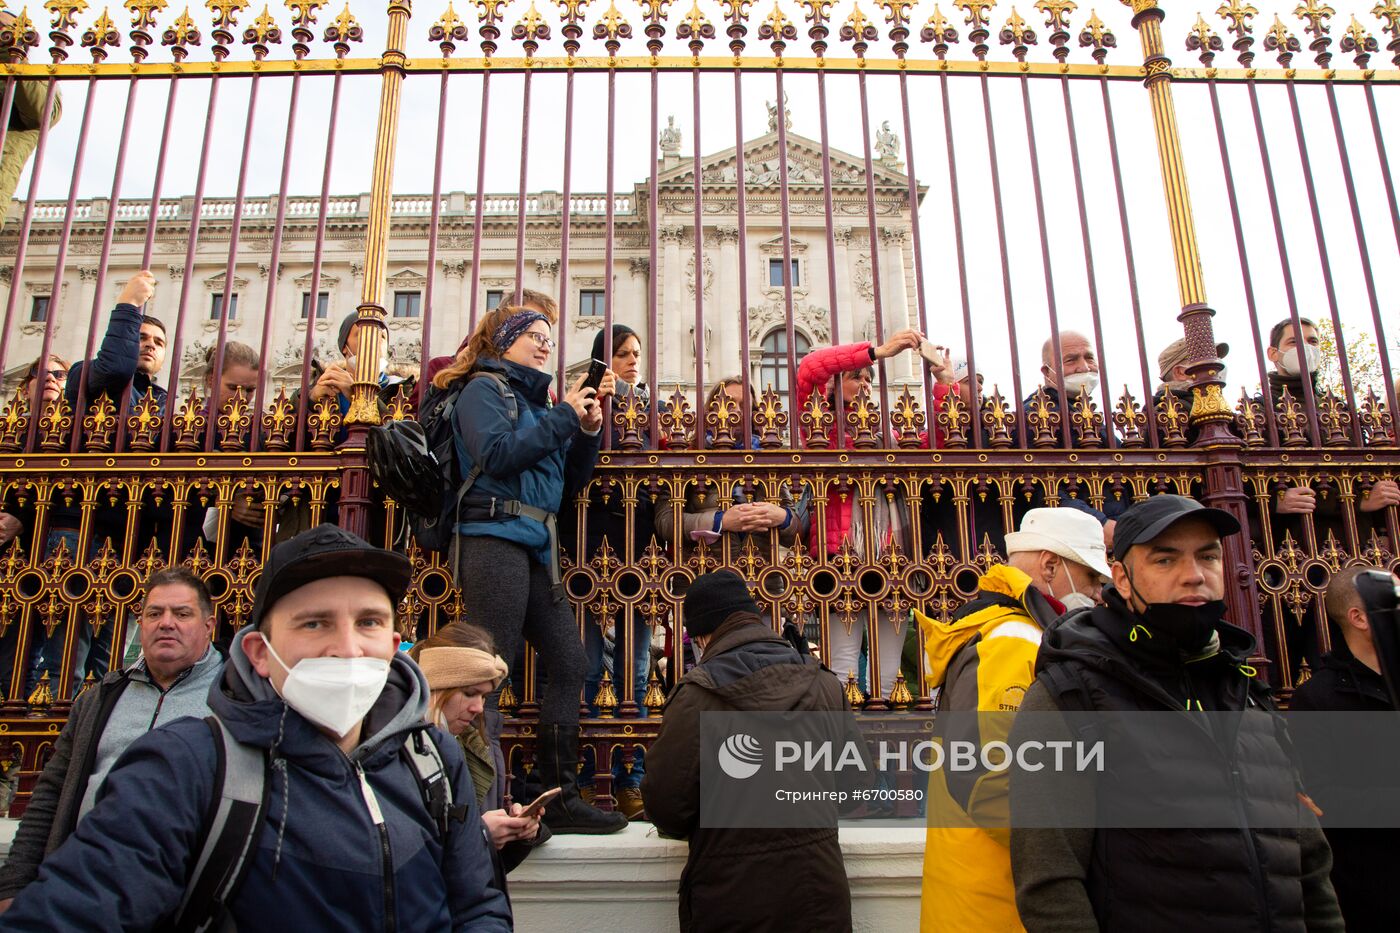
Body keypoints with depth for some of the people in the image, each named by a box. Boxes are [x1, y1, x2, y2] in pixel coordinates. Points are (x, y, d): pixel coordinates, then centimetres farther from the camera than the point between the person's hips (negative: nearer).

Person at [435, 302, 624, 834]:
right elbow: (497, 454, -15)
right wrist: (564, 417, -9)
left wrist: (588, 434, 7)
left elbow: (568, 485, 21)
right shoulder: (484, 388, 3)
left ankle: (561, 799, 8)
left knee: (568, 660, 3)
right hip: (494, 536, -8)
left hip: (536, 547, 8)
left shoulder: (535, 401, 24)